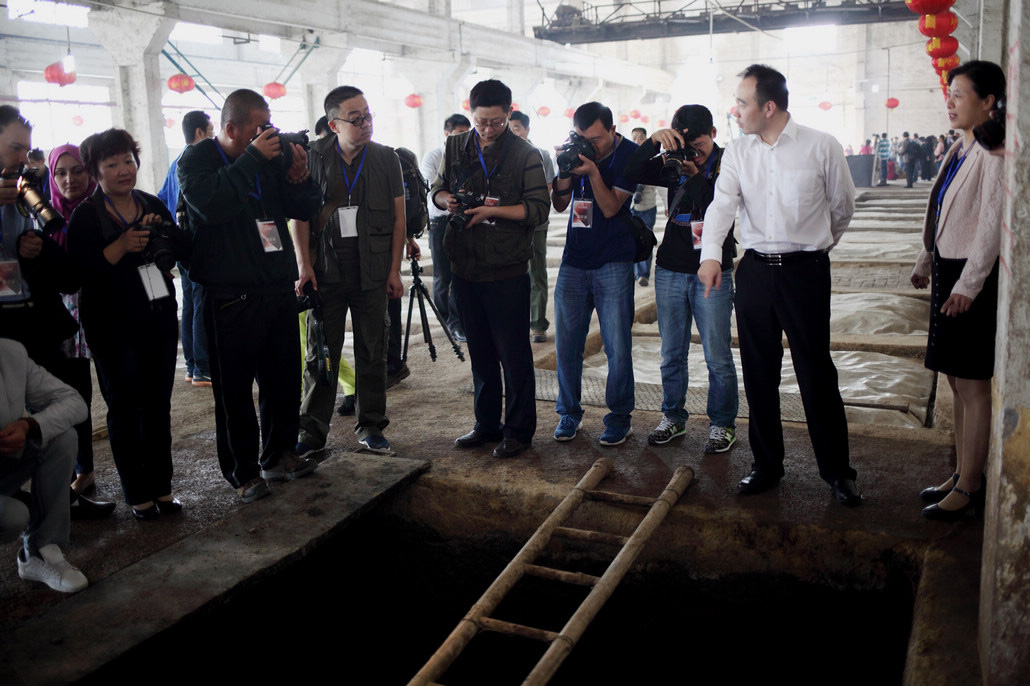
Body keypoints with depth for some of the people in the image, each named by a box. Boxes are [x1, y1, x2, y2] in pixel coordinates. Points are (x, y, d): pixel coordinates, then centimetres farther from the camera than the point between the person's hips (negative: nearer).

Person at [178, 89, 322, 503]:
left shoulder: (273, 157, 12)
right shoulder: (197, 160, -2)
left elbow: (307, 211, 13)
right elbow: (212, 205, -23)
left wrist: (298, 178, -6)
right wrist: (253, 158, -20)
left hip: (279, 291, 6)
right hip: (232, 299, -5)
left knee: (284, 380, 12)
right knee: (235, 390, 1)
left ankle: (279, 455, 29)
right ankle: (243, 472, 13)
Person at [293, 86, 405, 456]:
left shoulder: (386, 158, 4)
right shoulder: (313, 158, 3)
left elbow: (398, 217, 6)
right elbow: (300, 215, 5)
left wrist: (395, 269, 0)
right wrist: (303, 264, -5)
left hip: (371, 272, 1)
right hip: (326, 271, 0)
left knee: (372, 352, 7)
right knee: (321, 354, 3)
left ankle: (370, 427, 19)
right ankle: (313, 432, 13)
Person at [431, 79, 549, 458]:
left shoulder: (524, 154, -5)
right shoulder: (456, 147, 9)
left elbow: (538, 209, -9)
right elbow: (437, 189, 18)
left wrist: (493, 211, -19)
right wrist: (447, 200, -5)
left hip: (507, 270, -5)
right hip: (466, 267, 5)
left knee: (513, 352, 1)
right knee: (480, 351, 14)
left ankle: (519, 430, 14)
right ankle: (487, 424, 27)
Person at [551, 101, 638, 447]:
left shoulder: (629, 154, -6)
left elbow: (611, 208, -12)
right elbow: (559, 204, 2)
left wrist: (593, 172, -24)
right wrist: (564, 172, -14)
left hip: (613, 263, -4)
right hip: (574, 261, 4)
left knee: (618, 346, -2)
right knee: (566, 342, 5)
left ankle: (620, 417, 13)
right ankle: (569, 412, 21)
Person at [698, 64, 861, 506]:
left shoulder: (821, 147, -4)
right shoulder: (737, 153, 5)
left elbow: (842, 206, 9)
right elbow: (721, 204, -9)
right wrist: (711, 254, -25)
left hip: (806, 270, -3)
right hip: (754, 269, 3)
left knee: (817, 373, 1)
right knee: (758, 373, 10)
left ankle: (837, 470, 16)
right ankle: (767, 465, 25)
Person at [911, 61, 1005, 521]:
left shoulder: (995, 151, -14)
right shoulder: (961, 148, 14)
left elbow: (993, 220, -18)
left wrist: (968, 284, -20)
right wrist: (926, 261, 21)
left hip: (974, 276, -9)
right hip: (949, 271, 9)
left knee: (973, 385, -2)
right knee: (957, 381, 14)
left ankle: (969, 488, 8)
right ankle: (962, 474, 26)